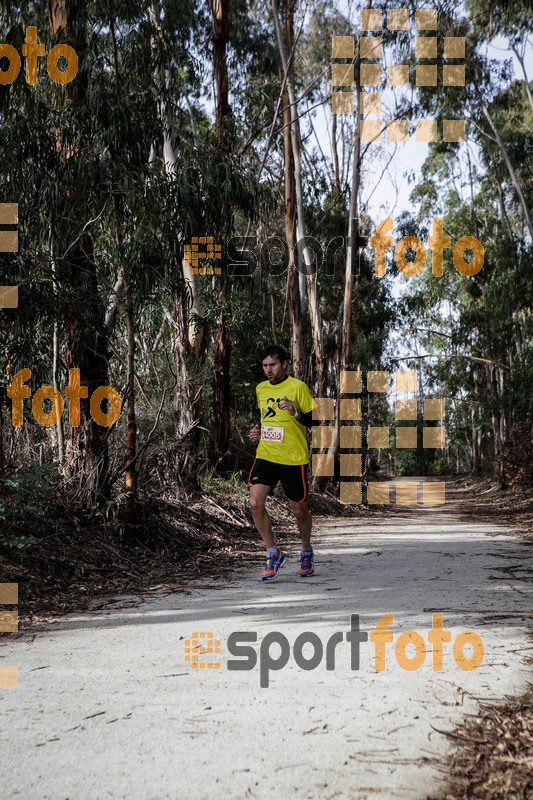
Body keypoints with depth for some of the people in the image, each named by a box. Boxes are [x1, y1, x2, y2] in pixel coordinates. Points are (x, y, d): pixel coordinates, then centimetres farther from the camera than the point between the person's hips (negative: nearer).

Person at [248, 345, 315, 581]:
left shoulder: (298, 387, -7)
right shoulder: (260, 389, 10)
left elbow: (314, 420, -7)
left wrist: (295, 412, -24)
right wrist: (258, 431, 7)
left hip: (294, 458, -4)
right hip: (265, 455, 4)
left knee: (298, 509, 8)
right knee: (255, 502, -14)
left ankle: (306, 552, 35)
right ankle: (273, 553, 1)